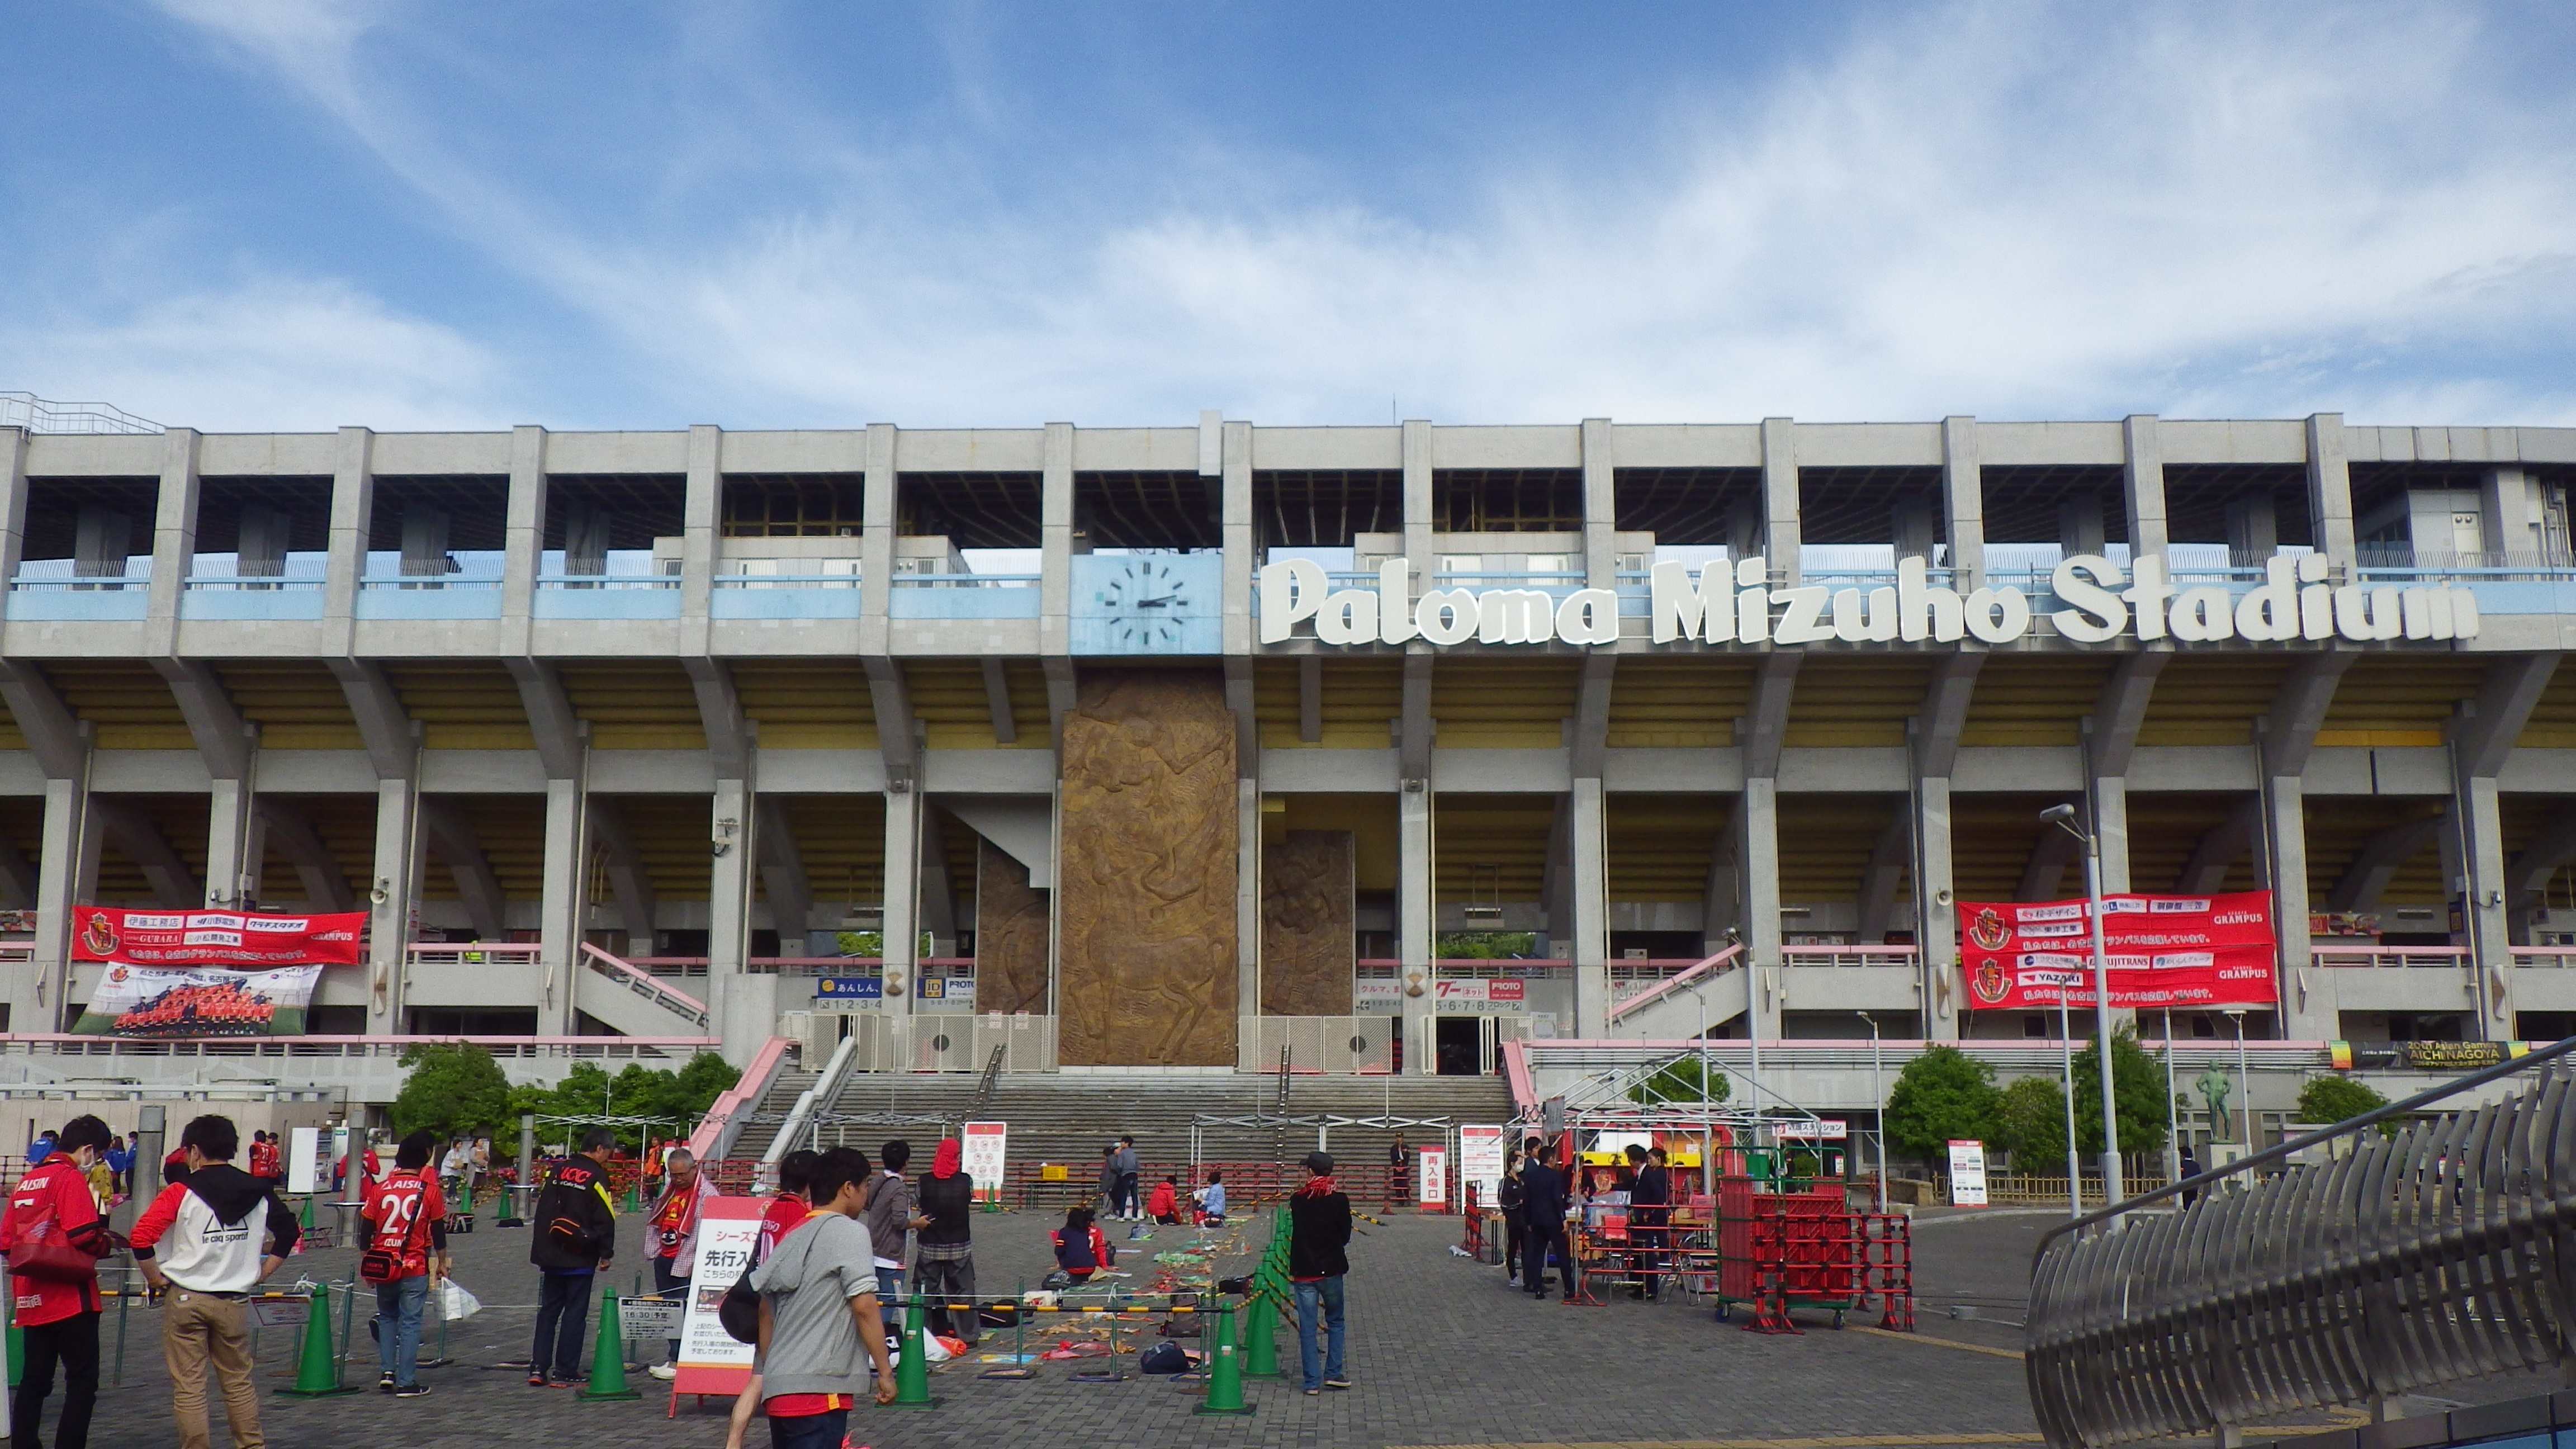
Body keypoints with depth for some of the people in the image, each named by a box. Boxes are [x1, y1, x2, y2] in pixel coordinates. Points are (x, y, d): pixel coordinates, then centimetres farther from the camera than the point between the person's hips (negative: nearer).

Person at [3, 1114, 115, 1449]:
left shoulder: (24, 1182, 13)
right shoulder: (72, 1178, -11)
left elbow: (6, 1242, 14)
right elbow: (83, 1236, -21)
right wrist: (107, 1243, -3)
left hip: (30, 1299, 8)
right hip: (70, 1297, -8)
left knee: (34, 1381, 14)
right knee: (82, 1382, -2)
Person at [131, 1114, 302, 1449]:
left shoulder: (182, 1193, -8)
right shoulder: (256, 1192, 4)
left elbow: (142, 1237, -18)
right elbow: (289, 1230, 13)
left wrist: (156, 1280, -4)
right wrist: (259, 1274, 16)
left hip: (186, 1300, -3)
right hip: (235, 1302, 4)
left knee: (188, 1386, 3)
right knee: (239, 1381, 15)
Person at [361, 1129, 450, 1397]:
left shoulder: (380, 1189, 1)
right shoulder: (430, 1191, -4)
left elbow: (367, 1231, 5)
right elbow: (438, 1231, 1)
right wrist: (442, 1263, 12)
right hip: (415, 1267, -2)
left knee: (387, 1317, 20)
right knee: (410, 1322, 2)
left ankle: (387, 1372, 12)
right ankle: (406, 1382, 1)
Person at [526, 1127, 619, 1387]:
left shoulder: (557, 1171, 8)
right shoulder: (597, 1176, -11)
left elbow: (542, 1212, 12)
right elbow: (605, 1220, -12)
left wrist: (541, 1250, 19)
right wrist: (606, 1254, -2)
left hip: (551, 1256, 6)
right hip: (580, 1259, -6)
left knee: (548, 1310, 13)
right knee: (575, 1314, 1)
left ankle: (538, 1368, 10)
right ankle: (564, 1372, 3)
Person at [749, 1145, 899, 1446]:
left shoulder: (793, 1237, 18)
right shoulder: (849, 1231, -6)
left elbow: (764, 1308, 22)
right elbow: (864, 1307, -14)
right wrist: (885, 1371, -9)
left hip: (777, 1388, 8)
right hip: (819, 1390, -8)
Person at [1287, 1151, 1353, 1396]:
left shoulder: (1297, 1201, -5)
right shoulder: (1340, 1199, -7)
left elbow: (1295, 1234, 3)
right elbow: (1346, 1236, 2)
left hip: (1303, 1272, 0)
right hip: (1331, 1270, 0)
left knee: (1307, 1328, 5)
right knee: (1335, 1322, 17)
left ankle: (1312, 1381, 4)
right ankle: (1333, 1373, 11)